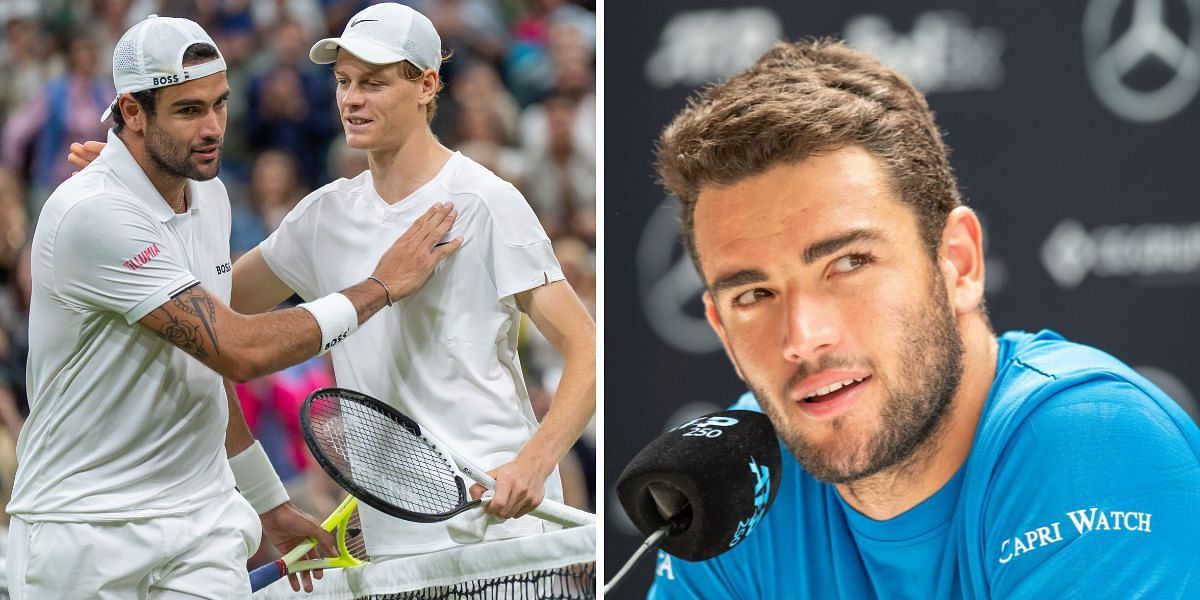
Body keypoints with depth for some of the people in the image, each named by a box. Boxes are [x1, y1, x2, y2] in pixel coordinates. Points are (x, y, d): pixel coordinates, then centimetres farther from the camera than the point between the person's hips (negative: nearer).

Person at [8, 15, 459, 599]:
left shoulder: (210, 196, 8)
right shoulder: (91, 216, -20)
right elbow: (240, 350, -23)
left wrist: (271, 504, 23)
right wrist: (382, 284, -14)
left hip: (203, 523, 6)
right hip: (83, 529, -6)